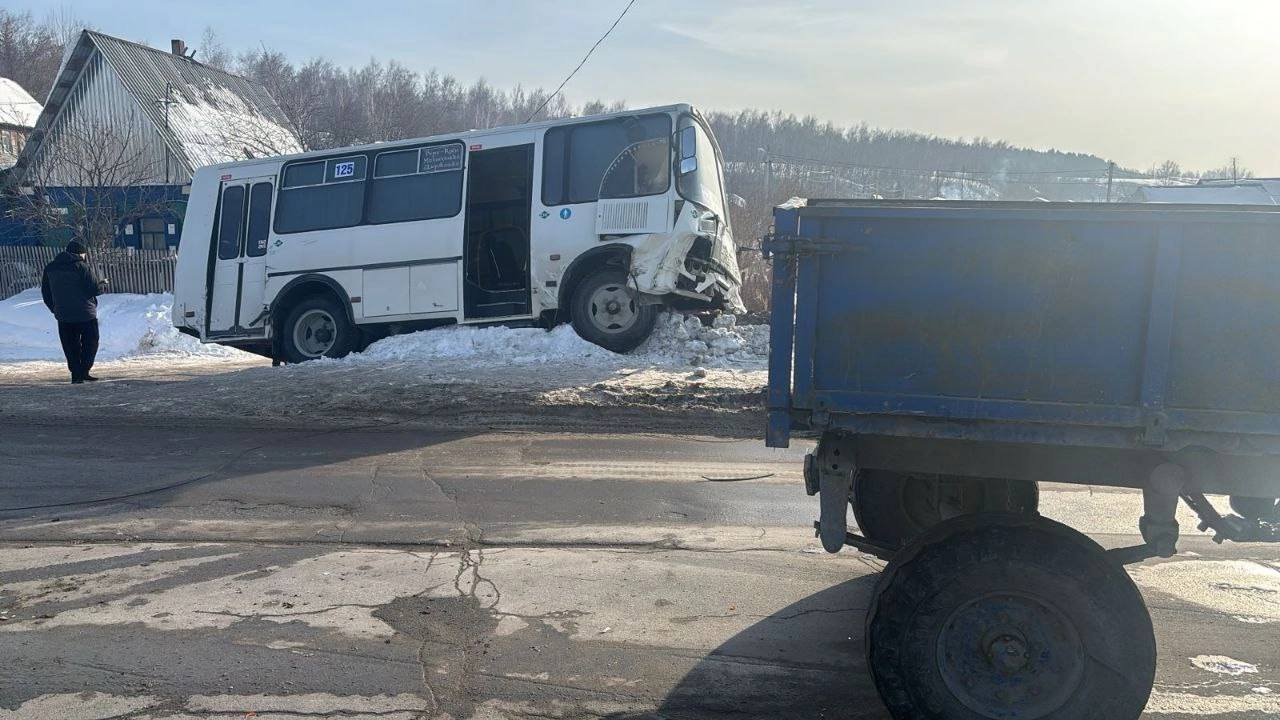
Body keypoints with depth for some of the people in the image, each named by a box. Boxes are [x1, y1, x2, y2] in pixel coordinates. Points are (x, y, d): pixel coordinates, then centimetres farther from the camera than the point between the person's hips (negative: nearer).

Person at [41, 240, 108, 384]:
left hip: (63, 316, 5)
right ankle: (84, 371, -2)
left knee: (71, 346, 11)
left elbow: (45, 292, 14)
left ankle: (76, 374, 8)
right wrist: (103, 285, 9)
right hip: (85, 314, -5)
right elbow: (95, 289, -13)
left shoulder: (50, 268, 9)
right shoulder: (82, 267, -11)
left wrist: (55, 309, 20)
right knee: (90, 343, 7)